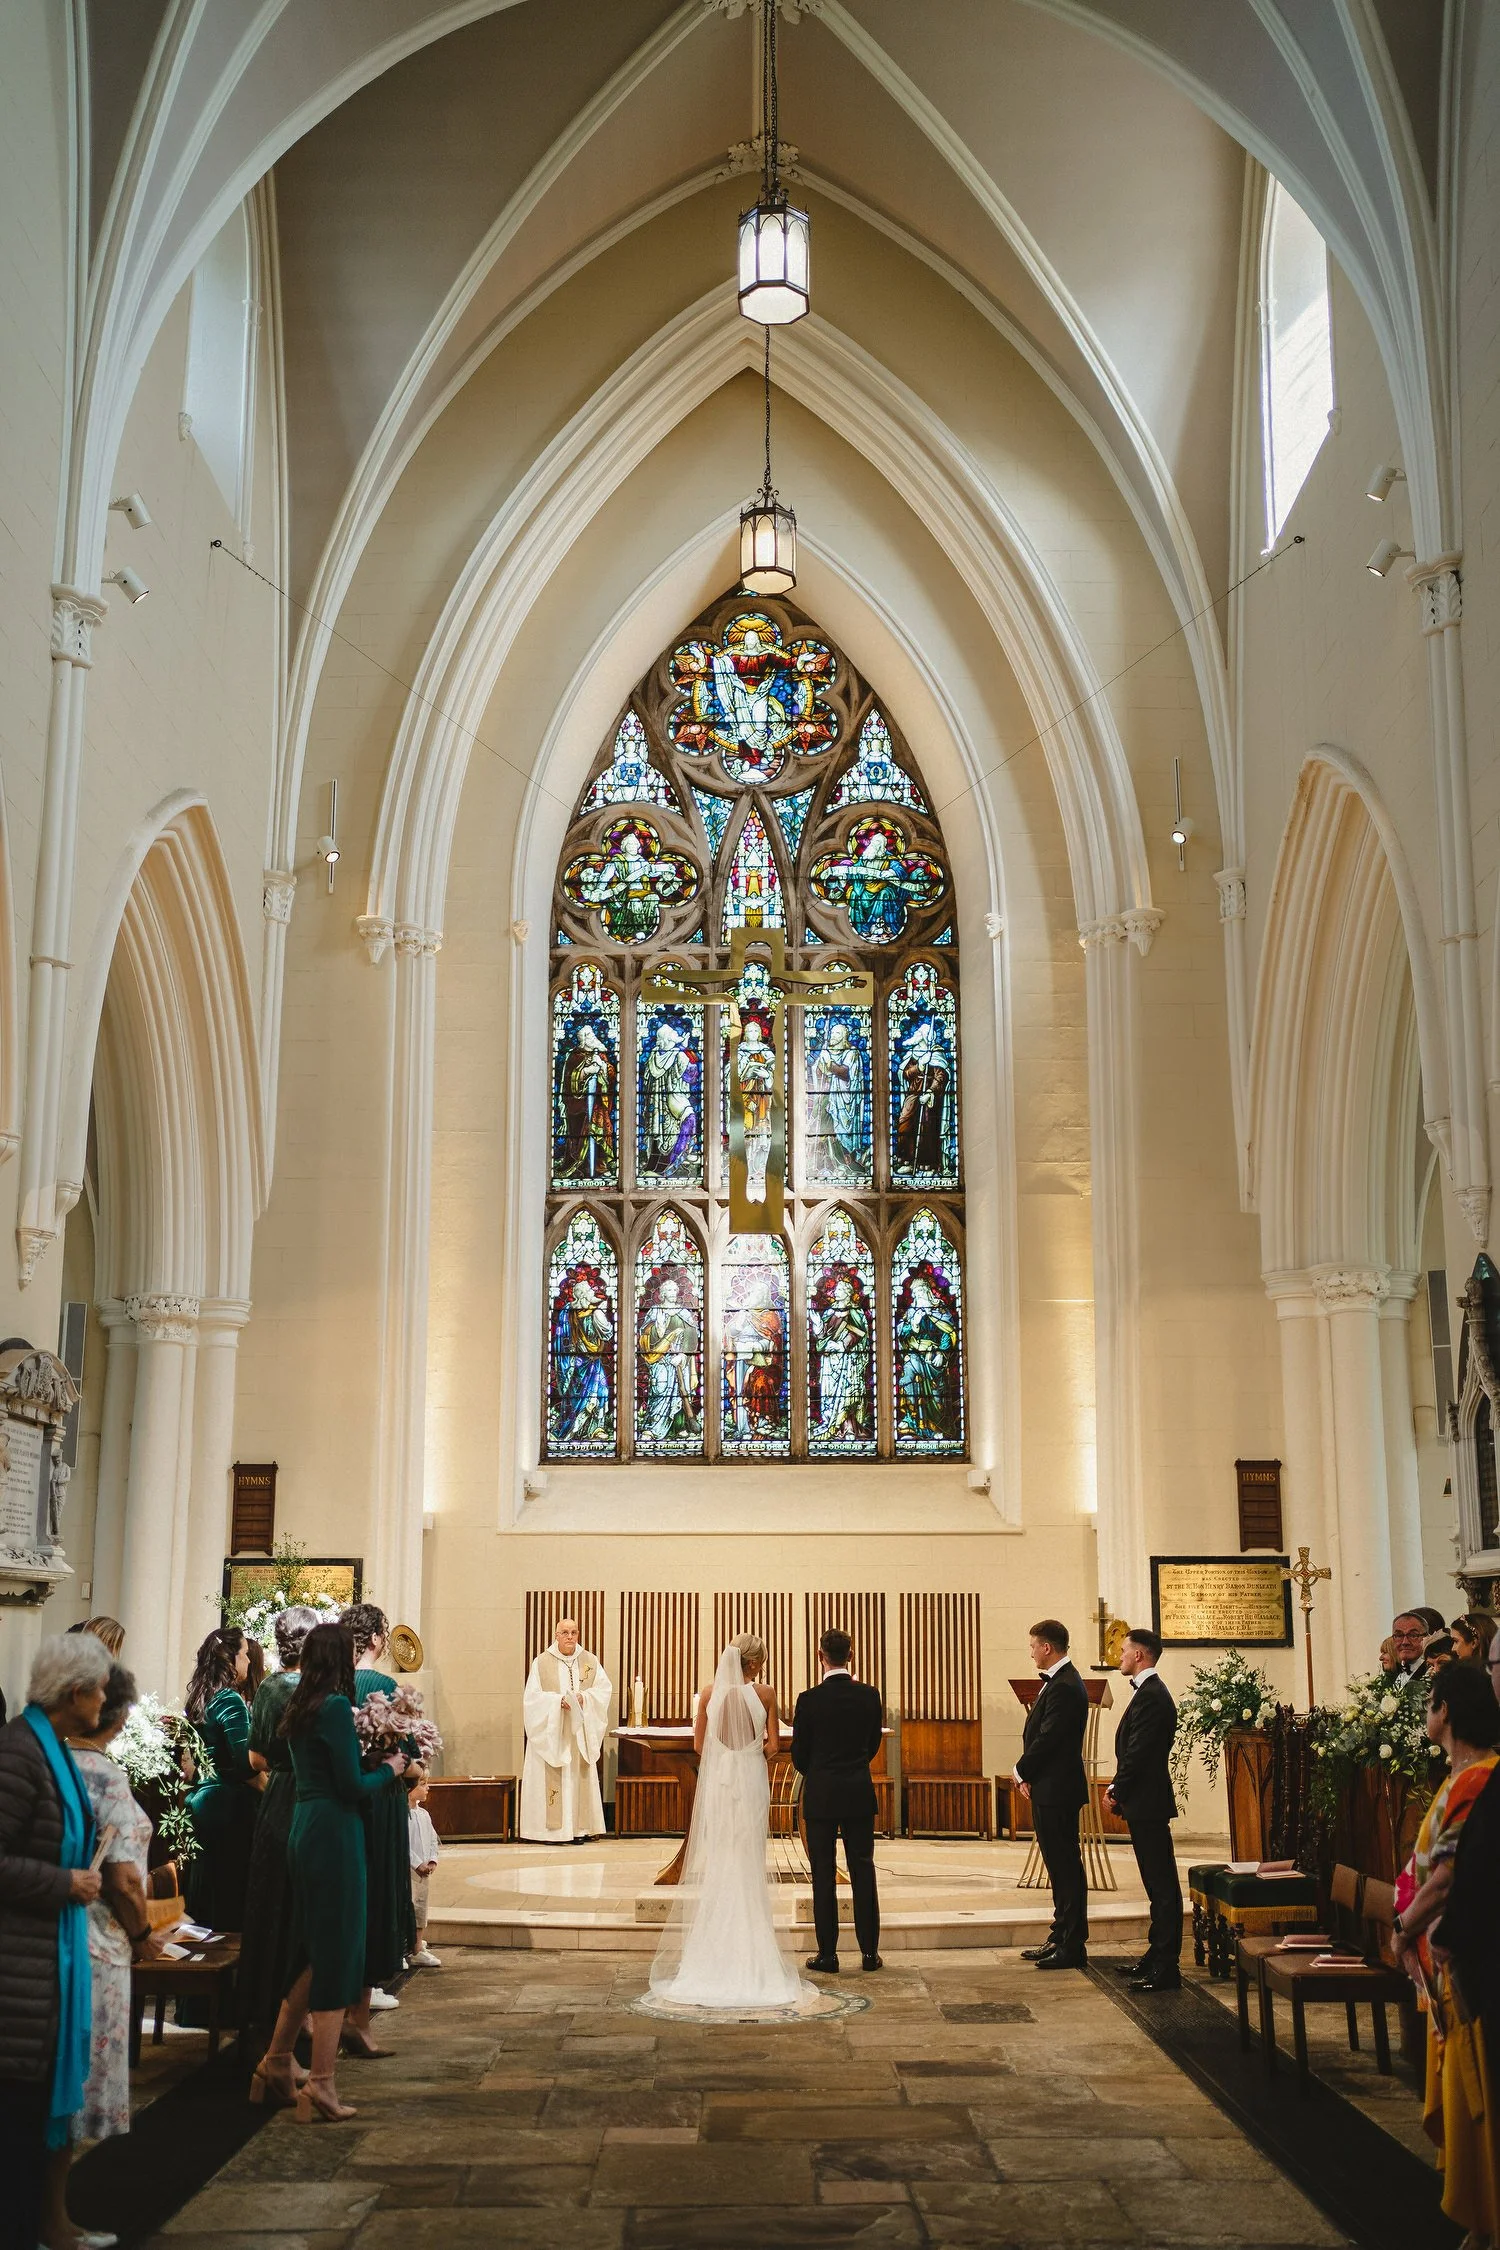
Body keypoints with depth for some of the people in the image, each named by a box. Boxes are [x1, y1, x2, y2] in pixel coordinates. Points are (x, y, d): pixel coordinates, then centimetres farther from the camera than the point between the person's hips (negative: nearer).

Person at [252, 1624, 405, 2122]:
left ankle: (276, 2064, 22)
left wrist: (375, 1767, 13)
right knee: (338, 1956, -1)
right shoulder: (336, 1707, -14)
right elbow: (353, 1787, -15)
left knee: (319, 1955, 19)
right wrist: (390, 1769, 1)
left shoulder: (300, 1709, 12)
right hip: (334, 1834, -9)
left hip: (303, 1832, 9)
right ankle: (320, 2086, 2)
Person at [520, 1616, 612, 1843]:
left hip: (579, 1732, 3)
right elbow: (532, 1696, -6)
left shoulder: (589, 1660, 6)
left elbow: (604, 1688, 3)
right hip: (550, 1732, -2)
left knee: (578, 1777, 2)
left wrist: (584, 1697, -15)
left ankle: (578, 1827, 7)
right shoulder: (542, 1662, -2)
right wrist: (558, 1700, -19)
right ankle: (551, 1828, -1)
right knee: (552, 1779, -5)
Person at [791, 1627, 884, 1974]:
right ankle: (869, 1952, 12)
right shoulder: (869, 1696, -3)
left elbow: (799, 1752, -2)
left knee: (823, 1876, 4)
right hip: (860, 1793, 3)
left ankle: (827, 1954, 6)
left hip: (821, 1796, -3)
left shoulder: (810, 1699, -12)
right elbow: (873, 1744, 8)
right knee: (863, 1871, 9)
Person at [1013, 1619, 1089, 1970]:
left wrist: (1023, 1772, -8)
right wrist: (1028, 1775, 5)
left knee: (1066, 1867, -4)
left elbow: (1047, 1739, -22)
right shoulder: (1059, 1681, 14)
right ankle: (1061, 1939, 23)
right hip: (1048, 1789, 11)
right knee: (1060, 1866, 15)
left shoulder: (1064, 1687, -19)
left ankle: (1073, 1946, 2)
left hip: (1056, 1791, -11)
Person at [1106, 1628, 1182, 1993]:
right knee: (1158, 1884, 15)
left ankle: (1166, 1968, -4)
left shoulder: (1151, 1696, -17)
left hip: (1147, 1803, -11)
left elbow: (1138, 1753, -21)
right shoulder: (1149, 1692, 16)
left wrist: (1118, 1791, -10)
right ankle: (1158, 1958, 23)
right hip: (1144, 1802, 11)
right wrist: (1120, 1790, 10)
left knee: (1162, 1885, -7)